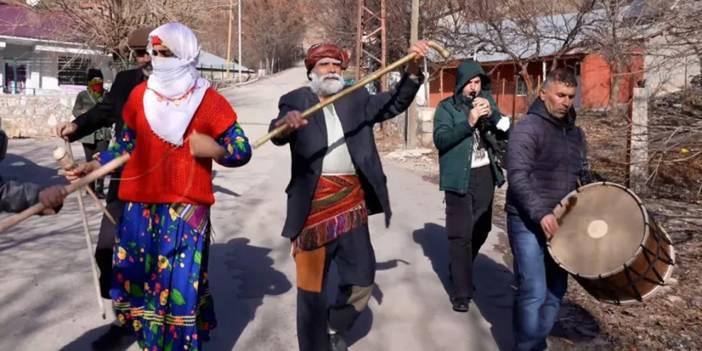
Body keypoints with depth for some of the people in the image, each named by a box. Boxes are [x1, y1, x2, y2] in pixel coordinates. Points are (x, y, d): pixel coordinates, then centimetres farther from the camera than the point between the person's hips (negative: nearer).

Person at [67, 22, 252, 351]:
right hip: (140, 204, 4)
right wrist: (94, 165, 9)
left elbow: (242, 151, -2)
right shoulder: (140, 95, 7)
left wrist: (215, 151, -20)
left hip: (186, 207, -4)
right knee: (135, 275, 10)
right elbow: (126, 143, 18)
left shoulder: (209, 101, -5)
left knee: (179, 283, -2)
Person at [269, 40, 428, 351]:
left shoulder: (357, 100, 13)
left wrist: (413, 69, -12)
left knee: (361, 278, 12)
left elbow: (395, 103, 4)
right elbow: (278, 134, -17)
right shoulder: (295, 101, 1)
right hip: (313, 204, -3)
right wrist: (285, 124, -41)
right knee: (312, 283, 7)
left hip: (352, 202, 4)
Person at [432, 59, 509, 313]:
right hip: (460, 177, -5)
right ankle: (461, 291, 2)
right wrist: (468, 123, -27)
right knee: (460, 234, -6)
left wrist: (492, 114, -15)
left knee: (481, 229, 16)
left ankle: (461, 273, 39)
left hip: (486, 174, 6)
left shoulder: (487, 101, 9)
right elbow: (440, 139, -18)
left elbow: (504, 132, 3)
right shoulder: (446, 107, -5)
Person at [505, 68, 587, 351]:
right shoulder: (527, 129, -11)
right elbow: (517, 177, -21)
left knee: (555, 290, 12)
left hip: (560, 222, 7)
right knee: (534, 293, -6)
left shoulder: (575, 133, 13)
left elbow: (582, 176, 20)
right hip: (527, 223, -7)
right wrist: (541, 213, -28)